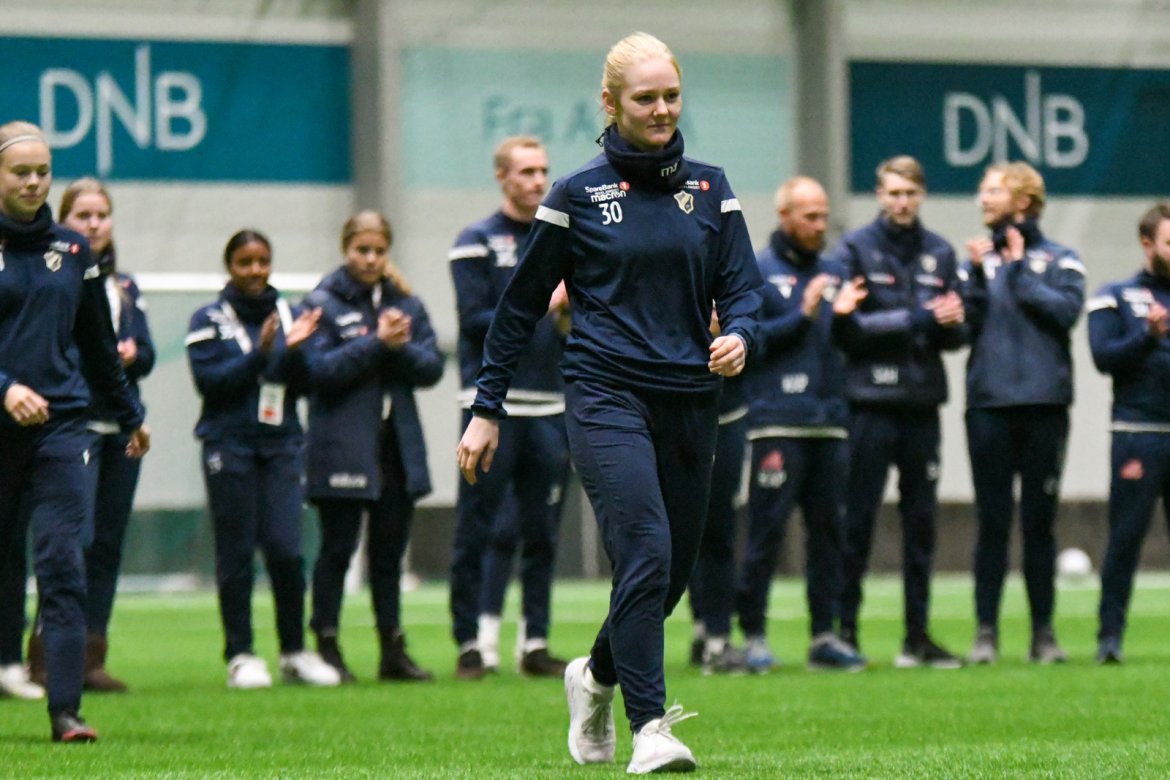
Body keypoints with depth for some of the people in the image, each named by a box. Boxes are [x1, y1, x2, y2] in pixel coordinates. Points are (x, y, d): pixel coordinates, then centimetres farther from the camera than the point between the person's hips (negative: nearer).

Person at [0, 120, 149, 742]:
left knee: (62, 563, -8)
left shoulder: (71, 251, 11)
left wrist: (130, 415, 28)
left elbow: (98, 344, 21)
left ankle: (65, 708, -14)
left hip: (60, 428, 2)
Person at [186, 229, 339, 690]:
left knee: (286, 549, -6)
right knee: (236, 553, -1)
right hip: (230, 446, -2)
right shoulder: (209, 320, 3)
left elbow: (300, 386, 8)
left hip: (280, 444, 2)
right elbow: (210, 381, -9)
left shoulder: (287, 313, 12)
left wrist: (294, 349, -11)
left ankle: (294, 652, 6)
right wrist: (261, 353, -18)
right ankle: (240, 656, 5)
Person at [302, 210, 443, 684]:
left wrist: (401, 347, -13)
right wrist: (376, 343, -17)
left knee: (390, 550, 9)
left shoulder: (406, 304, 12)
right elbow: (320, 369, -13)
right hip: (342, 447, -4)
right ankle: (327, 647, 3)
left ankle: (393, 650, 14)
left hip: (398, 446, 5)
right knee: (337, 548, -2)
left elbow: (432, 367, 5)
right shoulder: (323, 303, -2)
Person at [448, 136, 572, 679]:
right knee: (479, 530, -4)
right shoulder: (477, 243, 1)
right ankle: (472, 644, -2)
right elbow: (474, 320, -9)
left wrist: (571, 319, -3)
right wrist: (536, 308, -17)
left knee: (542, 533, 6)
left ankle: (534, 644, 10)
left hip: (549, 407, 5)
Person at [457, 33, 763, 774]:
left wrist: (738, 336, -16)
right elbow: (523, 302, 6)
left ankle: (596, 675, 37)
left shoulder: (710, 187, 11)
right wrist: (487, 408, 5)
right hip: (607, 396, -4)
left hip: (690, 401, 4)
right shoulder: (578, 194, 2)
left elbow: (742, 283, 8)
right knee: (645, 552, -20)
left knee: (674, 571, 8)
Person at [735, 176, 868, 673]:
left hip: (829, 422, 6)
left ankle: (824, 636, 10)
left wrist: (845, 314, -3)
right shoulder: (757, 272, 2)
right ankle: (752, 633, -2)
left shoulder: (834, 273, 18)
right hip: (776, 422, -6)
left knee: (828, 529, 5)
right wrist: (802, 317, -14)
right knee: (766, 530, -6)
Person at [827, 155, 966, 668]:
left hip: (922, 401, 4)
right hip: (870, 402, -4)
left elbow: (955, 335, 12)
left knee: (921, 522, 6)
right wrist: (917, 320, -14)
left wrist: (951, 324, -11)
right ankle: (844, 627, 4)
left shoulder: (940, 254, 12)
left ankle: (918, 636, 11)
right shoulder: (854, 250, -1)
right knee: (857, 520, -3)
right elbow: (846, 327, -10)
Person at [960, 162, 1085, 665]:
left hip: (1044, 400, -1)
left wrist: (1019, 272, -8)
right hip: (988, 402, 1)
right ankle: (986, 631, 2)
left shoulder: (1058, 259, 6)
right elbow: (963, 326, 3)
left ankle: (1043, 632, 7)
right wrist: (979, 275, -9)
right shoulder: (978, 260, 12)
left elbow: (1067, 310, -10)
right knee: (992, 522, 0)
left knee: (1040, 520, 2)